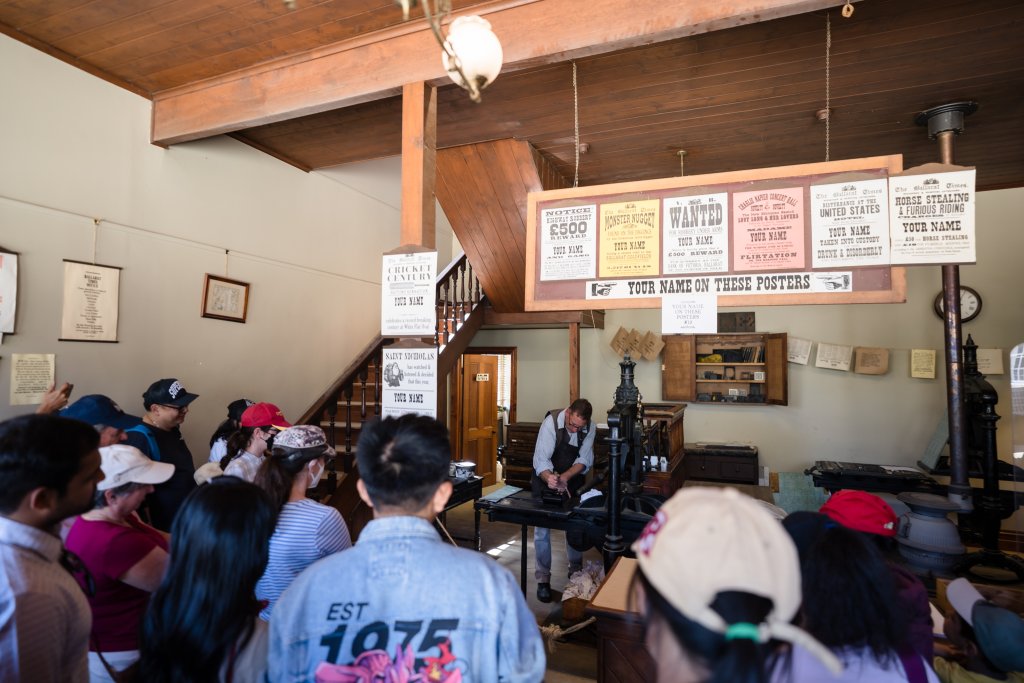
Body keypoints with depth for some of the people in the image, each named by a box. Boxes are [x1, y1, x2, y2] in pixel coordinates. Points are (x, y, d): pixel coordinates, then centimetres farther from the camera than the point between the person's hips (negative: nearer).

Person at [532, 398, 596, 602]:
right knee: (542, 528, -2)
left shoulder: (589, 428, -17)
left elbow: (584, 459, -14)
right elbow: (540, 459, -31)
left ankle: (576, 570, 32)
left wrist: (565, 477, -30)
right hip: (546, 475, -3)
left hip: (573, 477, 3)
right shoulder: (551, 422, -29)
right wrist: (550, 479, -50)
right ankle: (543, 579, 10)